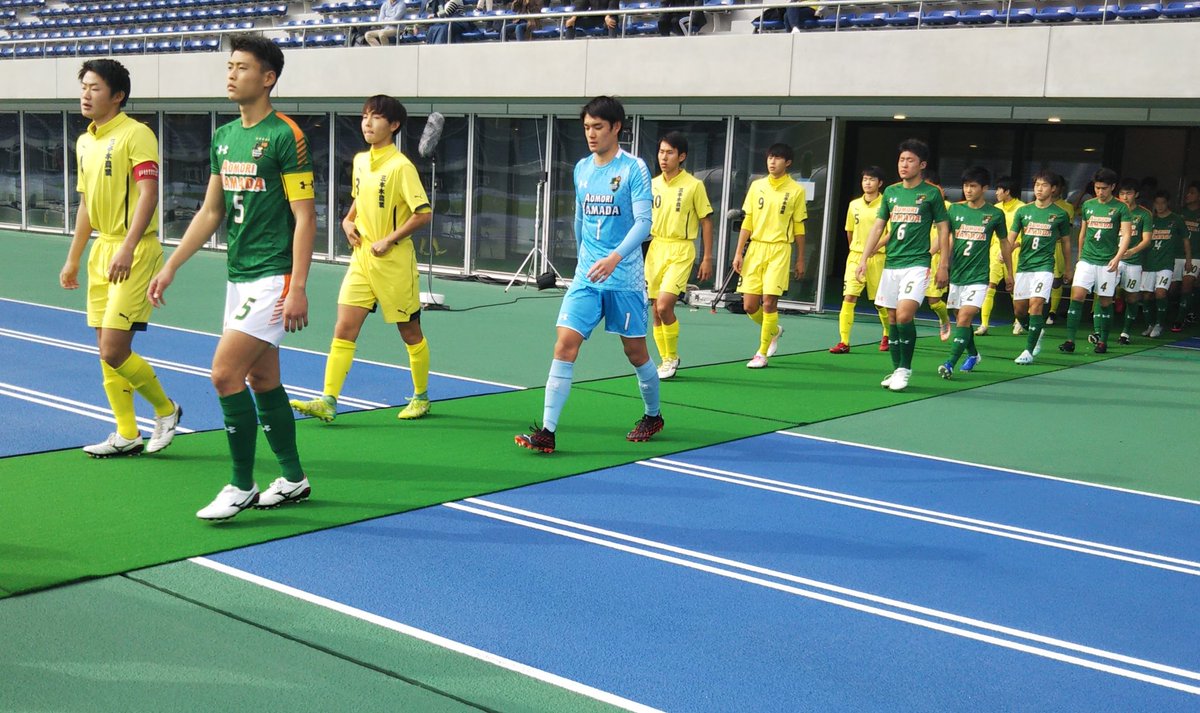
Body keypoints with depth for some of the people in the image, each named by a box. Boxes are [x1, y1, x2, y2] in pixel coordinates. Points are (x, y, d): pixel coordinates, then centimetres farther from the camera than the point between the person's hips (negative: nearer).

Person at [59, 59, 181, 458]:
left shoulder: (135, 134, -10)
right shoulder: (85, 142, 15)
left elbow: (149, 194, -19)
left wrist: (127, 249, -28)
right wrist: (73, 259, 24)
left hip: (135, 253, -8)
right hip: (102, 252, 8)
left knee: (114, 350, -12)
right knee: (106, 351, 8)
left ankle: (166, 410, 11)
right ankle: (127, 435, 17)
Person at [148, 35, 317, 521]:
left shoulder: (285, 136, -10)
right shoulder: (224, 137, 12)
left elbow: (304, 216, -14)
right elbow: (211, 213, 18)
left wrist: (298, 288, -19)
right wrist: (170, 268, 15)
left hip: (272, 278, -8)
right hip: (239, 277, 8)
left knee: (225, 372, -12)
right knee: (262, 379, 12)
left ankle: (242, 486, 1)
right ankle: (293, 480, 23)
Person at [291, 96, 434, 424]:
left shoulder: (401, 166, -13)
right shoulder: (360, 161, 9)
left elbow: (424, 213, -17)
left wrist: (389, 240, -18)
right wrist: (349, 221, 9)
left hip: (394, 262, -6)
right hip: (361, 259, 6)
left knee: (410, 333, 8)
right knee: (344, 329, -3)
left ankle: (421, 397, 25)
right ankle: (327, 402, -5)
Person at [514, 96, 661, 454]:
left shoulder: (634, 168, -8)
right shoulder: (582, 168, 9)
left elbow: (643, 221, -17)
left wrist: (615, 257, -30)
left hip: (624, 278, -4)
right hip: (586, 277, 4)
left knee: (635, 351, 9)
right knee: (565, 345, -9)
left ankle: (653, 416, 33)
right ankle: (547, 432, -11)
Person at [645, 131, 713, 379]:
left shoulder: (694, 185, -6)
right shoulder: (653, 185, 7)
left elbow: (706, 221, -2)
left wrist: (708, 258, -4)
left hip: (681, 251, -5)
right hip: (656, 248, 5)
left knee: (664, 306, -17)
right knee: (656, 311, 6)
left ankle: (672, 357, 3)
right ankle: (666, 361, 19)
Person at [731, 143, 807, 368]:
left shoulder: (796, 190, 0)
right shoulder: (757, 186, 8)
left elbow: (798, 227, 5)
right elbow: (747, 222, 9)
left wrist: (800, 259, 6)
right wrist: (738, 253, 4)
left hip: (779, 250, -3)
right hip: (755, 248, 3)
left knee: (769, 302, -10)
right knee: (749, 305, 0)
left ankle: (762, 353, 3)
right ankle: (774, 331, 31)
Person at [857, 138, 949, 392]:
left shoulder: (931, 193, -1)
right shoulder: (890, 192, 10)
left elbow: (943, 229, 2)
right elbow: (878, 227, 13)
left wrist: (944, 265, -3)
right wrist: (864, 259, 6)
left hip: (917, 264, -5)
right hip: (890, 264, 5)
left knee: (904, 315, -18)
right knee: (892, 319, 6)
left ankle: (905, 369, -4)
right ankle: (897, 370, 17)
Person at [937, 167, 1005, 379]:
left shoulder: (995, 214, -1)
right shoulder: (954, 209, 3)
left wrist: (1009, 272, 18)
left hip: (978, 276, -3)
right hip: (956, 273, 4)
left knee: (964, 318, -17)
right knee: (960, 319, 14)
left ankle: (950, 363, -19)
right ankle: (973, 355, 37)